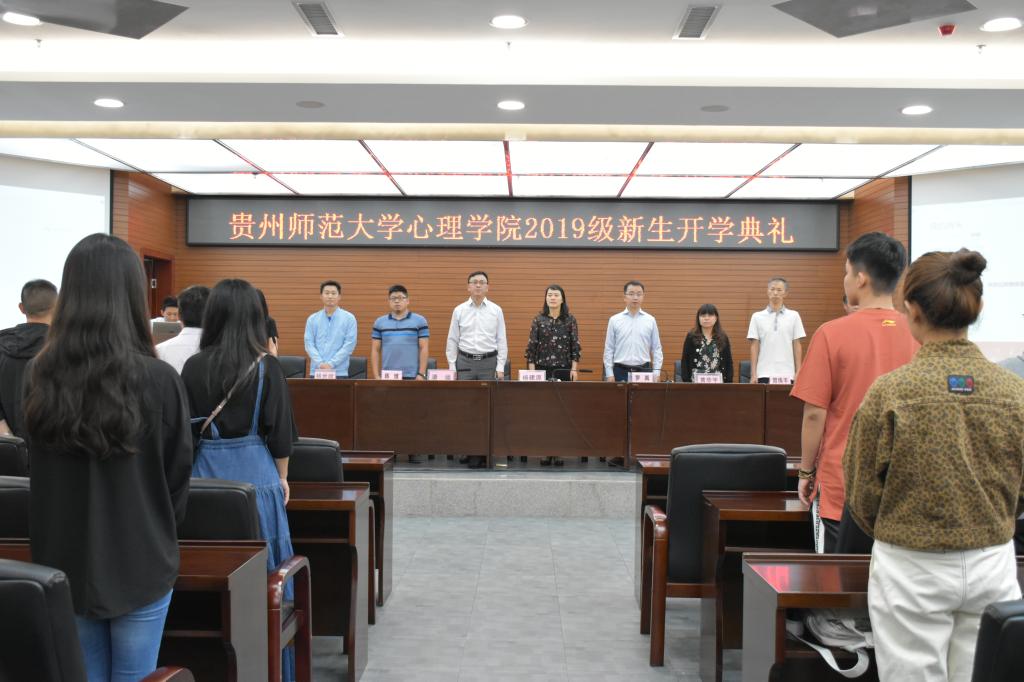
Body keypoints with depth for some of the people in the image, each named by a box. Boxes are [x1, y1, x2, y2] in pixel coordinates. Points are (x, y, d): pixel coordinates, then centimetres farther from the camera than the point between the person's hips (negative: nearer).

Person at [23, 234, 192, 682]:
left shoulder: (39, 376, -7)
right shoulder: (159, 380, -19)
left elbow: (37, 465, 7)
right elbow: (179, 470, -6)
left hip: (62, 561, 4)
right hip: (139, 563, -3)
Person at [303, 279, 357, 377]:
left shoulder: (349, 318, 2)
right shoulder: (312, 319, 9)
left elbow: (349, 344, -5)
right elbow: (309, 343, 3)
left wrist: (331, 364, -13)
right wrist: (320, 363, -12)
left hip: (339, 372, -2)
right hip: (316, 372, 2)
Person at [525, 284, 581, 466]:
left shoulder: (570, 320, 3)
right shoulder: (538, 320, 4)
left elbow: (575, 346, 3)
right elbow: (531, 346, 3)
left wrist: (574, 369, -5)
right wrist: (531, 369, -3)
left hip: (564, 370, 0)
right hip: (543, 369, 0)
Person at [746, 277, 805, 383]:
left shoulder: (793, 316, 5)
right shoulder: (757, 317, 5)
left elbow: (797, 346, 5)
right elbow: (754, 346, 4)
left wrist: (798, 372, 0)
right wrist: (753, 374, -2)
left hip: (786, 374, 0)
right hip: (764, 374, 0)